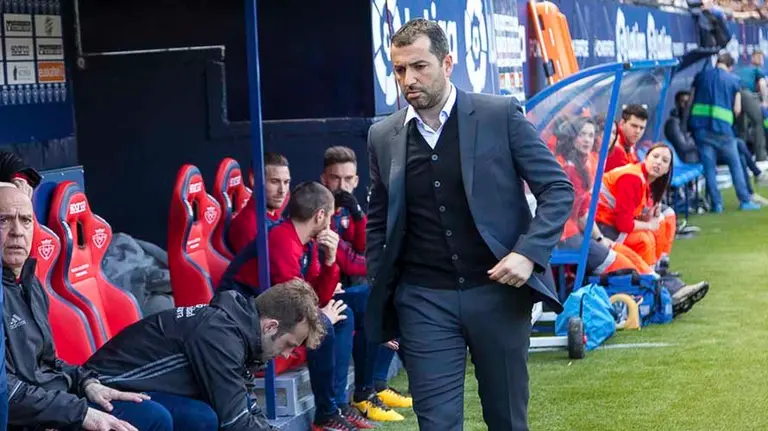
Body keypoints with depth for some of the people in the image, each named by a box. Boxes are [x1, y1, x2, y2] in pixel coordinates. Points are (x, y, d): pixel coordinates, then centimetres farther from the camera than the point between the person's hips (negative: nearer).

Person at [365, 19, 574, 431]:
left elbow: (558, 189, -3)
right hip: (424, 302, 2)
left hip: (498, 292, -1)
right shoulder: (383, 136, 5)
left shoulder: (501, 115, -4)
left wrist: (528, 253, -16)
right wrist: (378, 302, 9)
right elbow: (378, 223, 14)